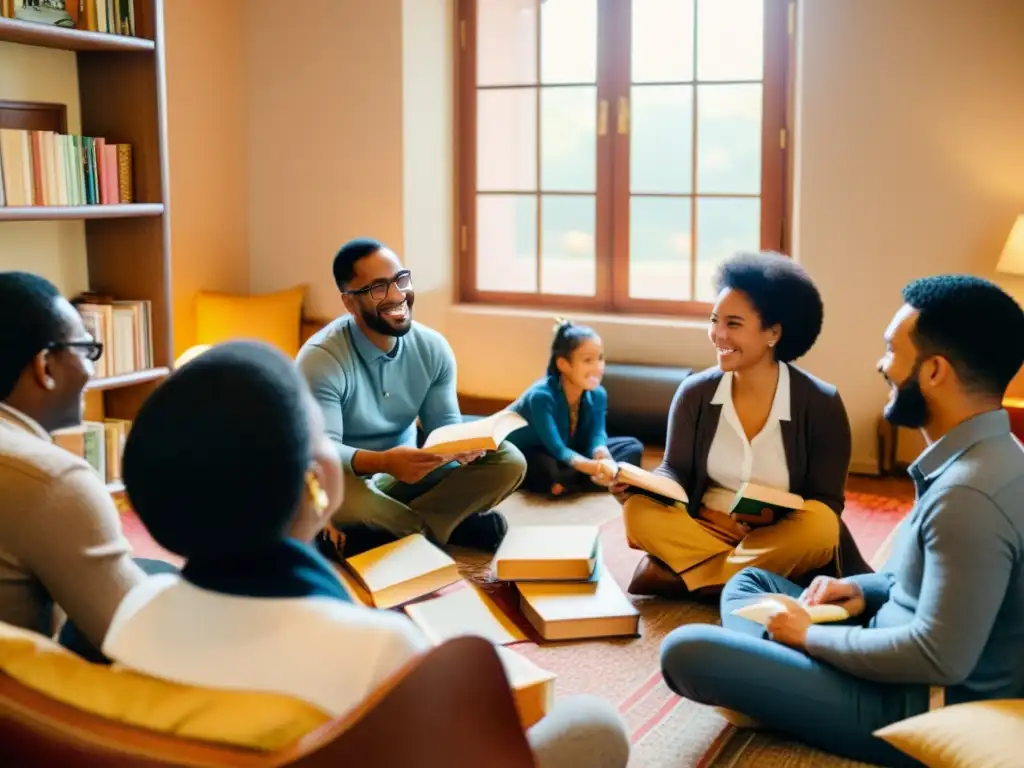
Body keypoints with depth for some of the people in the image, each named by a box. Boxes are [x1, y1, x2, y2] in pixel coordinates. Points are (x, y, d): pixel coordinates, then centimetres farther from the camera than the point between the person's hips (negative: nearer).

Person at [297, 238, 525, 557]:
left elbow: (445, 424, -3)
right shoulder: (321, 358, -20)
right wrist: (383, 462, -46)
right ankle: (455, 525, -16)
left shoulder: (433, 347, -4)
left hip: (406, 475, 5)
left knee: (508, 461, -12)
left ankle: (383, 535, -20)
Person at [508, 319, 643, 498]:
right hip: (526, 458, -7)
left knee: (633, 447, -6)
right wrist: (595, 467, -55)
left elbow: (597, 436, -21)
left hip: (569, 456, 7)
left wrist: (604, 459, -47)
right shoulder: (541, 396, -31)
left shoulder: (597, 395, -11)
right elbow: (557, 449, -38)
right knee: (546, 469, -43)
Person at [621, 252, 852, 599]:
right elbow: (676, 472, -2)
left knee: (819, 525, -34)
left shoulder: (821, 404, -9)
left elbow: (826, 503, -9)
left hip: (780, 546, -1)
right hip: (705, 531, 1)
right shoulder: (695, 392, -1)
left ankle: (673, 574, -22)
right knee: (639, 511, -24)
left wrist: (770, 523, -31)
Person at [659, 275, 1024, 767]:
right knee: (751, 582, 21)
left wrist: (810, 634, -16)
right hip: (903, 667, 10)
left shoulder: (969, 492, -27)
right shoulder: (977, 457, 6)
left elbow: (940, 658, -29)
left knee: (687, 650, -20)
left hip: (916, 706, -10)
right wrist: (864, 589, 3)